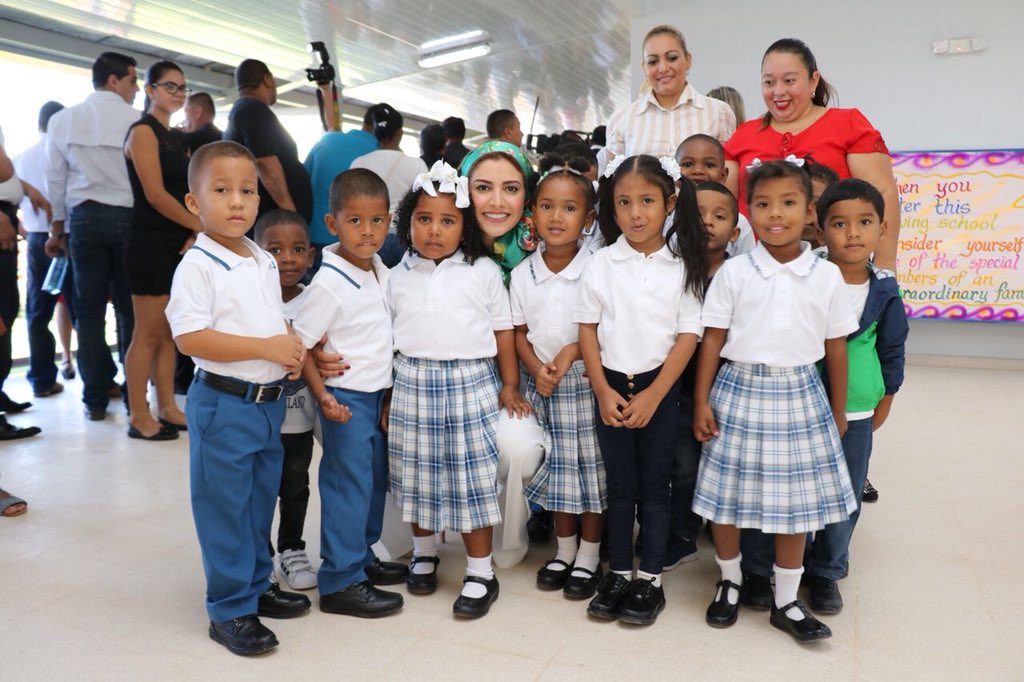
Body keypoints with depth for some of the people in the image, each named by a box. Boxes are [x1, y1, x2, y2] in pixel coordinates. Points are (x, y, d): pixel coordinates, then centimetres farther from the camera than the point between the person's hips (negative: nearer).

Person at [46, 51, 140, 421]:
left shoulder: (63, 119, 7)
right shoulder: (137, 120, -3)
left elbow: (56, 178, 9)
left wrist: (57, 229, 16)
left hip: (84, 217, 2)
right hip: (128, 216, -2)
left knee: (89, 310, 5)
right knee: (130, 308, 4)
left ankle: (95, 398, 9)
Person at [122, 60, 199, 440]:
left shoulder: (178, 138, 18)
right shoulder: (143, 131, -7)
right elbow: (155, 195, -17)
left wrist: (194, 234, -4)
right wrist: (203, 226, -11)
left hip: (181, 245, 8)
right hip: (151, 244, -8)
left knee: (169, 332, 10)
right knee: (148, 333, -4)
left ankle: (167, 408, 16)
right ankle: (138, 417, 4)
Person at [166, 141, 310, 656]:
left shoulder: (265, 262, 10)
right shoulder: (198, 265, -13)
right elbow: (190, 338, -21)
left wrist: (295, 348, 0)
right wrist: (266, 348, -22)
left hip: (270, 401, 7)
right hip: (224, 403, -7)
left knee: (261, 501, 19)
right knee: (225, 508, 3)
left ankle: (257, 585, 36)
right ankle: (230, 610, 17)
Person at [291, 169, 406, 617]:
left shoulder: (382, 272, 4)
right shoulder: (329, 284, -19)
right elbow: (300, 345, -17)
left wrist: (388, 394, 13)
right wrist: (322, 395, -24)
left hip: (378, 395, 8)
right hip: (346, 398, -8)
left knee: (375, 480, 17)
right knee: (348, 484, -1)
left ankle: (362, 557, 35)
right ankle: (340, 581, 12)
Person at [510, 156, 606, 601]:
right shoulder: (523, 273, 0)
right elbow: (520, 332, 4)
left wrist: (571, 352, -19)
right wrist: (537, 370, -11)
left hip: (586, 382, -3)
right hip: (541, 386, 3)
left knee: (591, 468, 5)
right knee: (555, 469, 14)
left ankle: (589, 556, 23)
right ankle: (564, 550, 32)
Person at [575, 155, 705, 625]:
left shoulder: (682, 265, -4)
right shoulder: (600, 265, -1)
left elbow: (688, 335, -6)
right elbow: (587, 329, 0)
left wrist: (652, 395, -13)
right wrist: (603, 391, -7)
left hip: (660, 386, -1)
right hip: (611, 386, 1)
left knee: (653, 485, 8)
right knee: (619, 485, 11)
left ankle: (650, 580, 20)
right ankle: (618, 574, 24)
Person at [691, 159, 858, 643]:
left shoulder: (826, 276, 2)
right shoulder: (733, 272, -3)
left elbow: (835, 347, 7)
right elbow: (712, 339, -1)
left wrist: (838, 411, 11)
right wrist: (701, 401, -4)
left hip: (798, 394, 2)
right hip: (740, 390, -1)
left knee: (795, 498, 8)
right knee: (726, 493, 6)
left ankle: (786, 602, 25)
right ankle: (730, 580, 30)